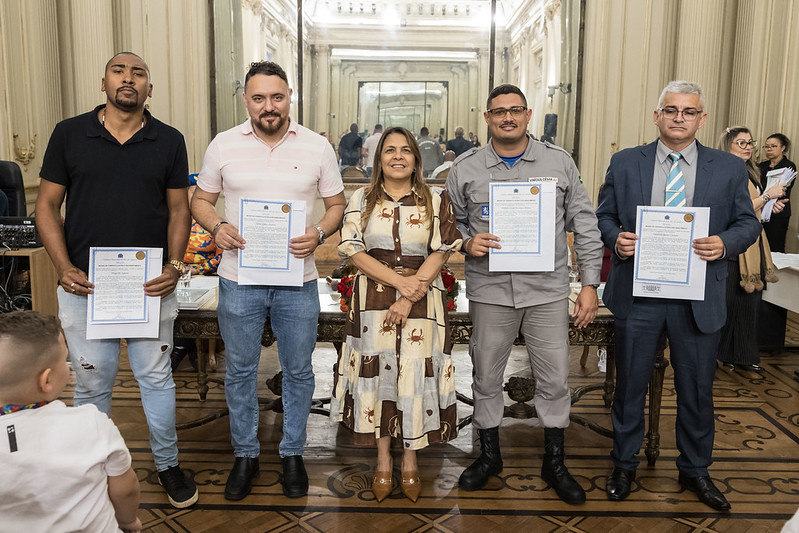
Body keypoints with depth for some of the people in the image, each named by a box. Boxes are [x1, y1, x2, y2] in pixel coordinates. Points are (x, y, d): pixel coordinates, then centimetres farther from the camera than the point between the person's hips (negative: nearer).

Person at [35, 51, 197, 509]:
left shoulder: (169, 141, 3)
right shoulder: (69, 134, 2)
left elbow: (179, 209, 5)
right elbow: (47, 205, 4)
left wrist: (175, 265, -10)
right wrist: (64, 268, -9)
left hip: (152, 284, 0)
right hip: (84, 284, 0)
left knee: (157, 376, 10)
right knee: (91, 383, 12)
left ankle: (168, 463, 29)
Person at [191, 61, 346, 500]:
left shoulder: (317, 147, 0)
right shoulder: (224, 145, 1)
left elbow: (337, 203, 5)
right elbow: (201, 200, 9)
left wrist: (319, 233, -15)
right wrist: (217, 227, -13)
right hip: (239, 279, 1)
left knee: (298, 371, 11)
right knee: (239, 372, 12)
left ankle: (292, 454, 31)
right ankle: (245, 455, 32)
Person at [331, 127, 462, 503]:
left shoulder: (436, 201, 2)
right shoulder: (362, 200, 4)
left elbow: (440, 253, -4)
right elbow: (352, 250, -4)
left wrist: (408, 299, -14)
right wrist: (400, 281, -15)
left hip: (422, 302, 0)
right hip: (373, 300, 1)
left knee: (415, 373, 2)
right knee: (377, 371, 5)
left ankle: (410, 459, 20)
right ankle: (383, 458, 22)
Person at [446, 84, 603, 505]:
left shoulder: (559, 163, 4)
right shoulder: (464, 169, 4)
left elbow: (584, 225, 5)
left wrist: (590, 284, 1)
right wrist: (466, 243, -12)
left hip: (547, 289, 0)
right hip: (489, 290, 0)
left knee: (554, 379, 6)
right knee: (486, 376, 11)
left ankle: (554, 463, 26)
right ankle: (489, 456, 31)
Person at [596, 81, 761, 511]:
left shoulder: (730, 168, 3)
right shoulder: (625, 163, 3)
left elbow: (747, 223, 6)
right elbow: (604, 216, 6)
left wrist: (726, 243, -15)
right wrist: (615, 238, -15)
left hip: (698, 298, 1)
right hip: (637, 295, 0)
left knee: (697, 389, 13)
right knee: (630, 383, 12)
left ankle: (695, 470, 35)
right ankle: (624, 464, 32)